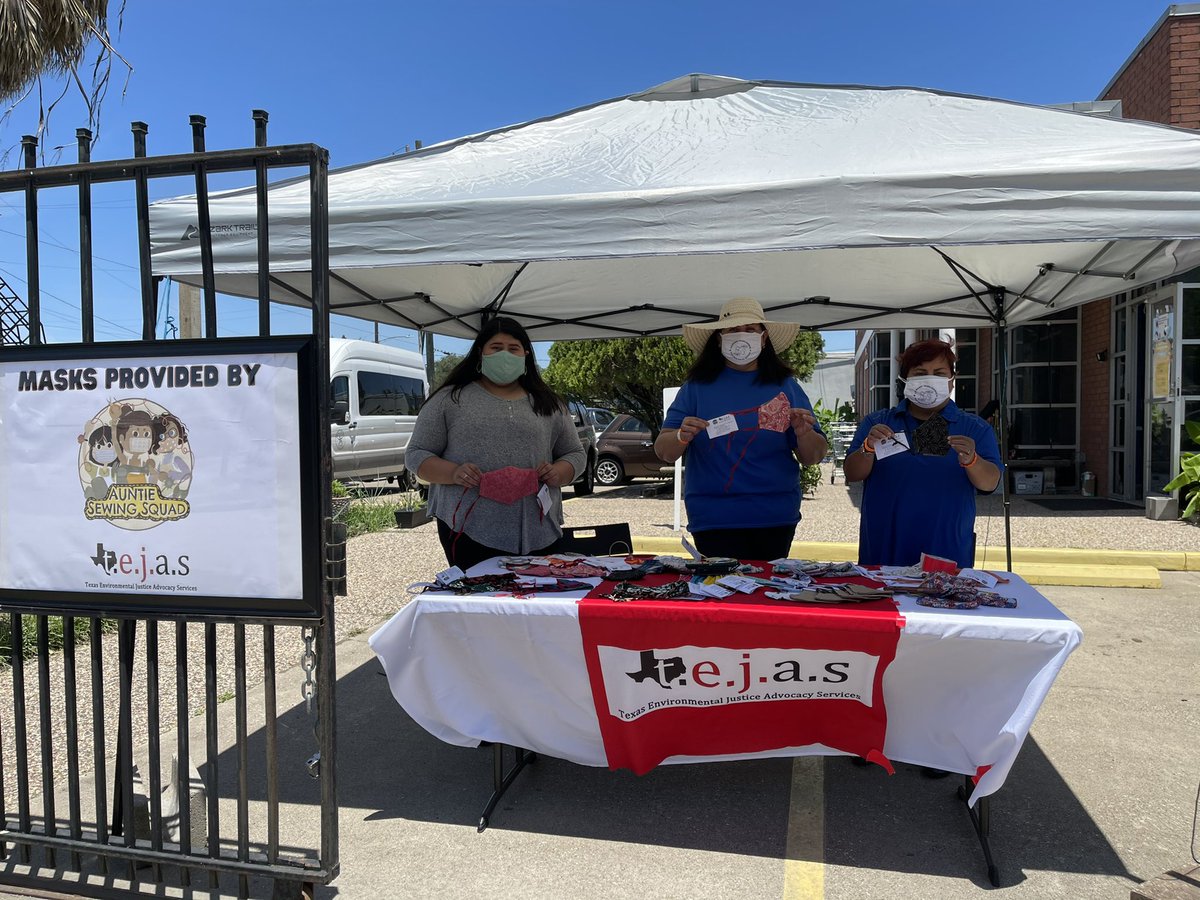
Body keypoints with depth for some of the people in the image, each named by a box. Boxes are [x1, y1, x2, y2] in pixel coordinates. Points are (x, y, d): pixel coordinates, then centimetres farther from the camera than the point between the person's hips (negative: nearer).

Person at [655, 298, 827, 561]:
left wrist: (803, 432, -16)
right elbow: (663, 452, -1)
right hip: (713, 519, -2)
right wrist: (681, 437, -23)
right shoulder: (697, 387, 2)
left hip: (776, 518, 2)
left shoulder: (786, 386, 6)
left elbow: (814, 458, 5)